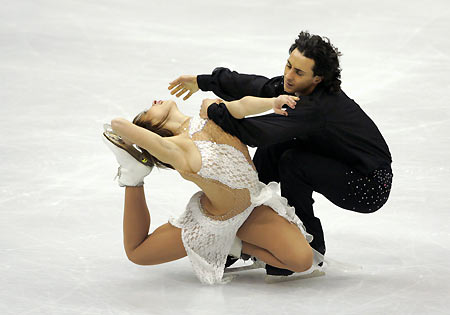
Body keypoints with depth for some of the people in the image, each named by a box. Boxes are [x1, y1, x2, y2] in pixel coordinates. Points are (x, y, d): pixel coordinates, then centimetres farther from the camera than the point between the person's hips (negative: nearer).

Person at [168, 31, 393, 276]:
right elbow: (258, 86, 9)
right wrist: (202, 82, 11)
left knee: (293, 162, -25)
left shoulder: (316, 108, -31)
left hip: (371, 186, -9)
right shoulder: (301, 87, -5)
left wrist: (214, 110, -24)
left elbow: (258, 131, -37)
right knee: (270, 149, 3)